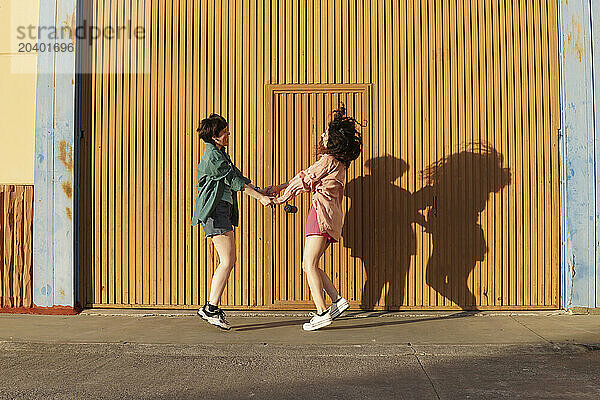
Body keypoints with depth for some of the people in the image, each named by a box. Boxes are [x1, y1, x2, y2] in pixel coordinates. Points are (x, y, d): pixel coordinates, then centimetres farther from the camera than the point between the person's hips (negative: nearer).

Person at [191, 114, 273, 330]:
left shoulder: (221, 154, 21)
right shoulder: (212, 155, -10)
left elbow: (238, 178, 22)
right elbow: (234, 181, -12)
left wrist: (260, 191, 14)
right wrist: (261, 197, -9)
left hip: (223, 209, 10)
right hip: (214, 209, -10)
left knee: (228, 261, 6)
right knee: (227, 261, -13)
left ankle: (213, 308, 11)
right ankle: (210, 308, -10)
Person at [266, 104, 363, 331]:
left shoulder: (328, 161, -10)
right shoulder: (339, 163, 20)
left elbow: (304, 181, -4)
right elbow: (306, 177, 22)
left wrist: (282, 198, 10)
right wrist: (277, 188, 22)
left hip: (322, 212, -10)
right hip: (331, 218, 10)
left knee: (310, 265, -9)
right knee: (309, 265, 12)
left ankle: (321, 313, -10)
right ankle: (337, 300, 10)